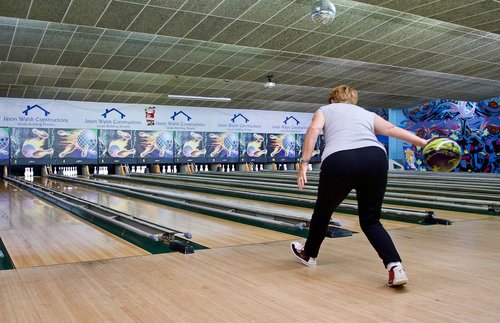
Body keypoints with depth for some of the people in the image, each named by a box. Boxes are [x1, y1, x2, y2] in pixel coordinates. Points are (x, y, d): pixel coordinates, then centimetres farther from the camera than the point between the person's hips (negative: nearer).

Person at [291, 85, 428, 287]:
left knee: (323, 210, 23)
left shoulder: (325, 110, 27)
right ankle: (395, 266, -5)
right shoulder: (367, 114, 33)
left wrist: (304, 162, -3)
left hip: (339, 162, -2)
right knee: (370, 221, 15)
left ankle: (309, 254, 43)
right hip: (374, 159, 3)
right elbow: (392, 129, 15)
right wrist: (423, 143, 6)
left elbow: (314, 129, 5)